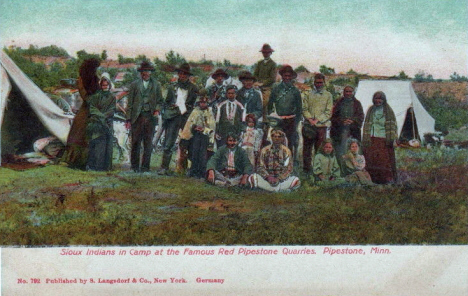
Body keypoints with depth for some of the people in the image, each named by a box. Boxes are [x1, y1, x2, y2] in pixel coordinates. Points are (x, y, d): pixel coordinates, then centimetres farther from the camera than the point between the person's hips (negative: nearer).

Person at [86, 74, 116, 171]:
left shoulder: (112, 98, 12)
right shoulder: (96, 96, 11)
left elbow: (112, 110, 2)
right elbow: (92, 108, 2)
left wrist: (103, 116, -12)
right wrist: (100, 115, -12)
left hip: (107, 123, 1)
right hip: (96, 123, -1)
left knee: (106, 144, -5)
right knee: (95, 143, -9)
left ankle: (104, 166, -4)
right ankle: (91, 165, -10)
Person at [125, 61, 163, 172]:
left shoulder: (156, 85, 12)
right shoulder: (134, 85, 9)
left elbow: (160, 100, 17)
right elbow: (130, 103, 7)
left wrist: (157, 110, -4)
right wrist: (128, 119, 1)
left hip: (150, 117, 1)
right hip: (137, 116, -1)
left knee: (148, 143, 0)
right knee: (136, 142, 0)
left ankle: (145, 166, 7)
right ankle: (135, 166, 9)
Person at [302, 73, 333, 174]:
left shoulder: (328, 95, 9)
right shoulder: (308, 95, 12)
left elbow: (328, 112, 1)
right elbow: (304, 109, 6)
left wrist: (317, 120, -11)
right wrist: (310, 119, -11)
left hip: (321, 125, -1)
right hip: (308, 125, 1)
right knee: (307, 148, 2)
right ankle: (306, 168, 9)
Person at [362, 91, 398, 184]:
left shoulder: (388, 110, 8)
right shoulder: (371, 110, 15)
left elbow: (392, 125, 2)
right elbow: (367, 125, 14)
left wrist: (392, 139, -9)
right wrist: (366, 140, 6)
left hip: (384, 139, -2)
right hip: (373, 139, 2)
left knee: (386, 158, -9)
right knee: (372, 158, -5)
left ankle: (389, 178, -6)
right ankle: (376, 179, -1)